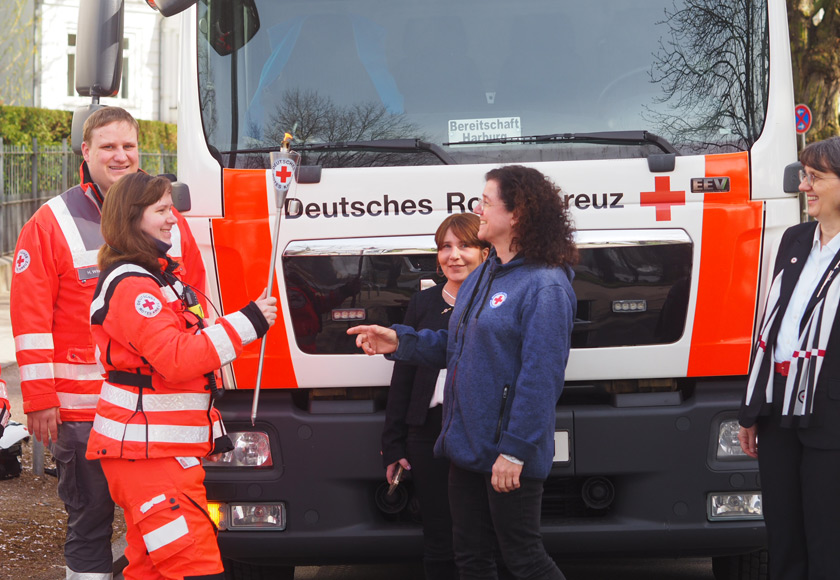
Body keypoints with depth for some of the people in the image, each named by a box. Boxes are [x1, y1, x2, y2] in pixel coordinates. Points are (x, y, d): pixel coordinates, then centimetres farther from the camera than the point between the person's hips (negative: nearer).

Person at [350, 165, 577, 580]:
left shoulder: (545, 286, -17)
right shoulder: (482, 277, 14)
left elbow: (540, 377, -21)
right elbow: (457, 346, 22)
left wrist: (514, 451, -24)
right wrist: (400, 341, 8)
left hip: (509, 454, -9)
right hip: (468, 445, 9)